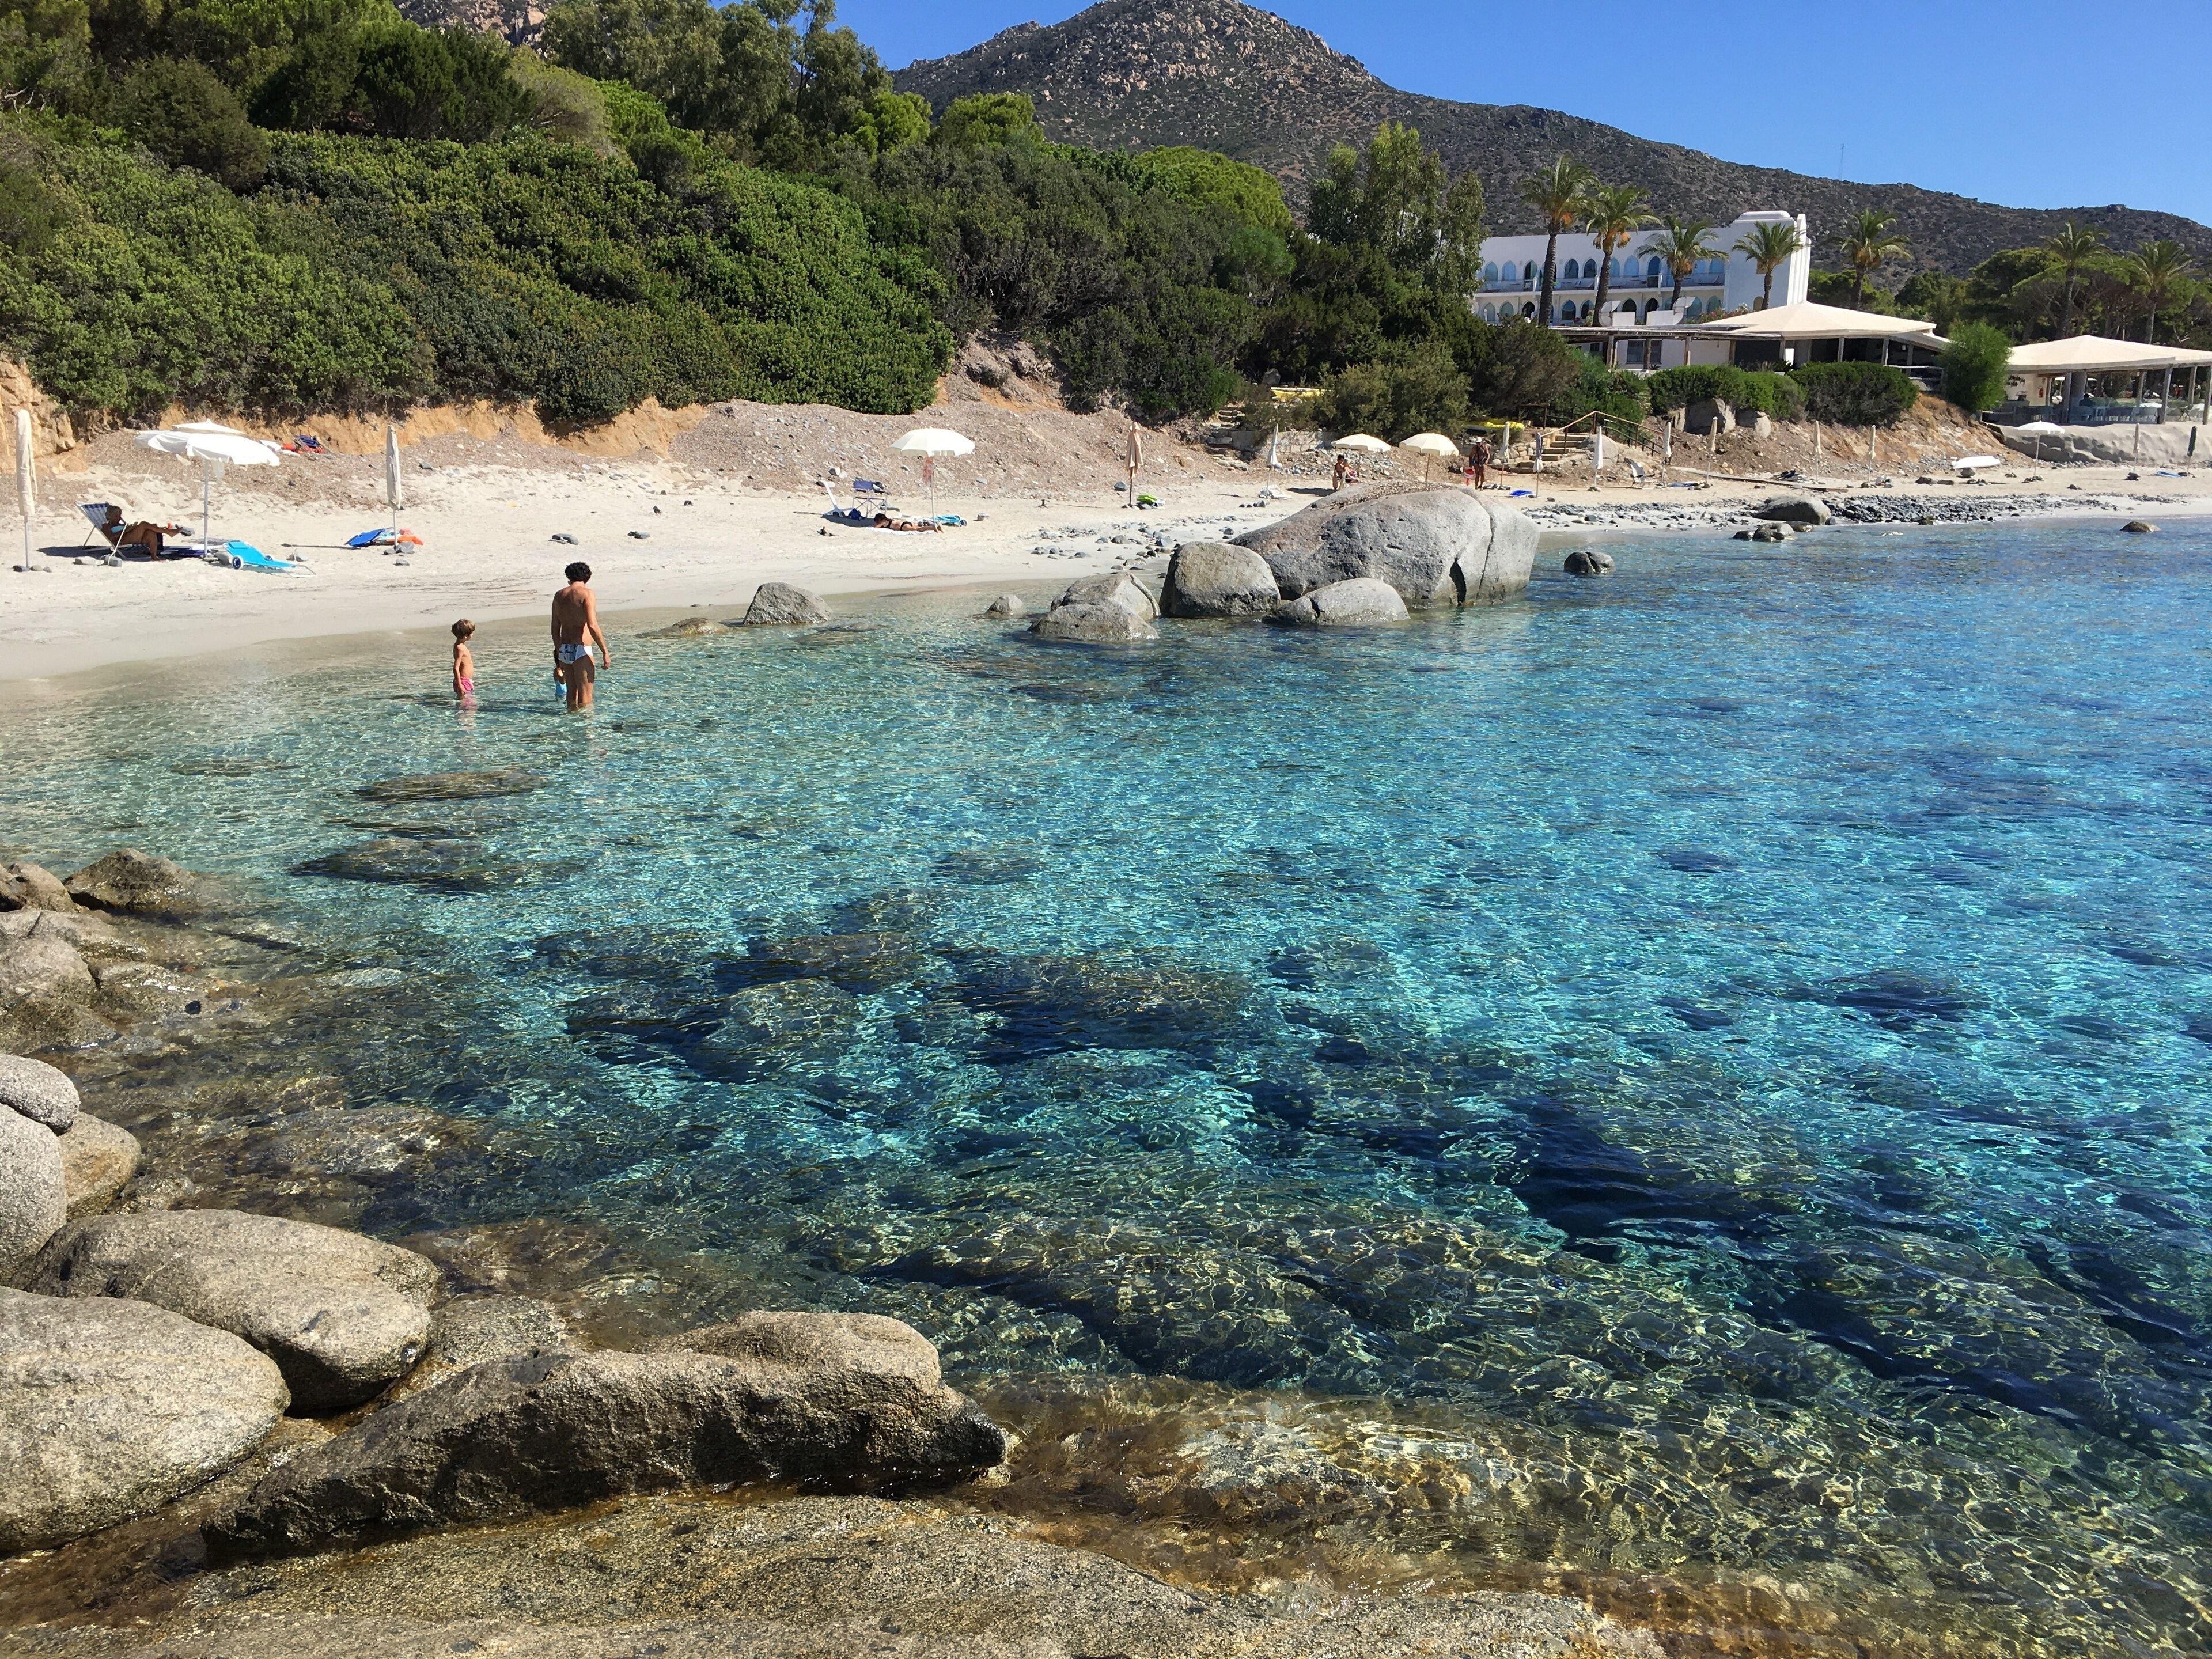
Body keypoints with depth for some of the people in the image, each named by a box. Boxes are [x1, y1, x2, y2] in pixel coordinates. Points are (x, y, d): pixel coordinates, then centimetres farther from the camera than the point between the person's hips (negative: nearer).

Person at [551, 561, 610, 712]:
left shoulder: (559, 596, 12)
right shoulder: (587, 594, -9)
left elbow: (555, 630, 16)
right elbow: (592, 626, -19)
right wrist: (605, 652, -15)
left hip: (564, 650, 7)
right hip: (581, 650, -7)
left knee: (572, 694, 17)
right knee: (585, 699, -4)